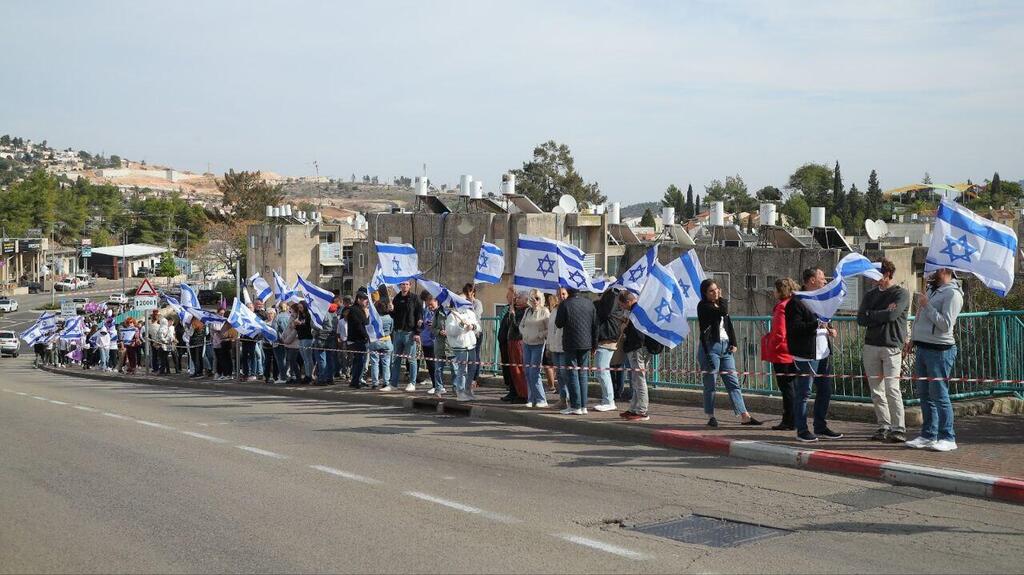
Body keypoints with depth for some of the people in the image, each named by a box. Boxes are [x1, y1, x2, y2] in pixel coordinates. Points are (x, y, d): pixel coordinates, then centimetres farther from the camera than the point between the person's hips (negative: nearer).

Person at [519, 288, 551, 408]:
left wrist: (539, 335, -16)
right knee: (528, 373, 5)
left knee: (534, 372, -12)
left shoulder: (544, 311, -6)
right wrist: (525, 334, 0)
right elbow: (521, 325, 18)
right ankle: (531, 399, 11)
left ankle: (541, 400, -5)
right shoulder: (527, 311, 10)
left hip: (538, 344, -6)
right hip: (526, 344, 6)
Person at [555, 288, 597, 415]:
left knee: (573, 373, 0)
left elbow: (558, 324, -5)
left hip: (571, 344, -5)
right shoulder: (589, 304, 3)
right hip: (586, 344, 5)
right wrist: (594, 344, 14)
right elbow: (595, 325, 7)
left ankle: (575, 406, -2)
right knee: (582, 373, 11)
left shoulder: (565, 304, -12)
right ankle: (583, 406, 11)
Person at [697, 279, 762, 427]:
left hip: (725, 347, 7)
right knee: (710, 384, -1)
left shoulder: (719, 305, 18)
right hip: (710, 346, -7)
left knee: (733, 382, 3)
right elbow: (723, 311, -18)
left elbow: (729, 324, 18)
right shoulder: (704, 306, -5)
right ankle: (711, 417, 8)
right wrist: (721, 299, 1)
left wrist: (733, 343, 6)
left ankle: (744, 416, 1)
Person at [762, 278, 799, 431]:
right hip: (792, 354, 9)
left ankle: (789, 422, -1)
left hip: (782, 355, -9)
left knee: (786, 388, -4)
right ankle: (790, 421, 18)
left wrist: (771, 347, -7)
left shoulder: (782, 307, -16)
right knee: (789, 388, 13)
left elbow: (779, 333, -20)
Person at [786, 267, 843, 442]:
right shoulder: (796, 302, -12)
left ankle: (821, 427, 25)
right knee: (803, 394, -2)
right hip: (805, 355, -9)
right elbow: (794, 328, -21)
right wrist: (817, 324, -25)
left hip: (823, 354, 9)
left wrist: (830, 329, 10)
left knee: (825, 392, 14)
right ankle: (802, 430, 5)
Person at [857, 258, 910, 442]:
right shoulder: (870, 294, 16)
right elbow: (860, 319, 4)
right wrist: (883, 314, -6)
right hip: (871, 346, 5)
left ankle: (899, 429, -8)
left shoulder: (901, 294, 0)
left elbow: (891, 315, -15)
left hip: (892, 346, -5)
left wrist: (871, 315, -1)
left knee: (892, 389, -12)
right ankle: (884, 427, 13)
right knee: (876, 392, 6)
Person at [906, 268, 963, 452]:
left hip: (939, 350, -9)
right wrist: (913, 340, 21)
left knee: (939, 395, -7)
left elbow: (946, 324, -20)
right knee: (925, 395, 10)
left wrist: (927, 306, -16)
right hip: (922, 348, 9)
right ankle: (928, 435, 17)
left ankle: (948, 438, 0)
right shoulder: (932, 290, 17)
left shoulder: (952, 293, -11)